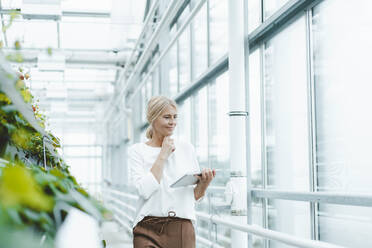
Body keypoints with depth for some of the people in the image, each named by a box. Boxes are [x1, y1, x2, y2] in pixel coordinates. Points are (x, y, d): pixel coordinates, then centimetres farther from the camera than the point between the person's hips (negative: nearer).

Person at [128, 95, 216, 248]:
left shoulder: (187, 148, 10)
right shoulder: (137, 151, 1)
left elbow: (196, 196, 13)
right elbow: (145, 191, -14)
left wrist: (204, 183, -8)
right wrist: (163, 155, -8)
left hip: (183, 231, 3)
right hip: (149, 231, -2)